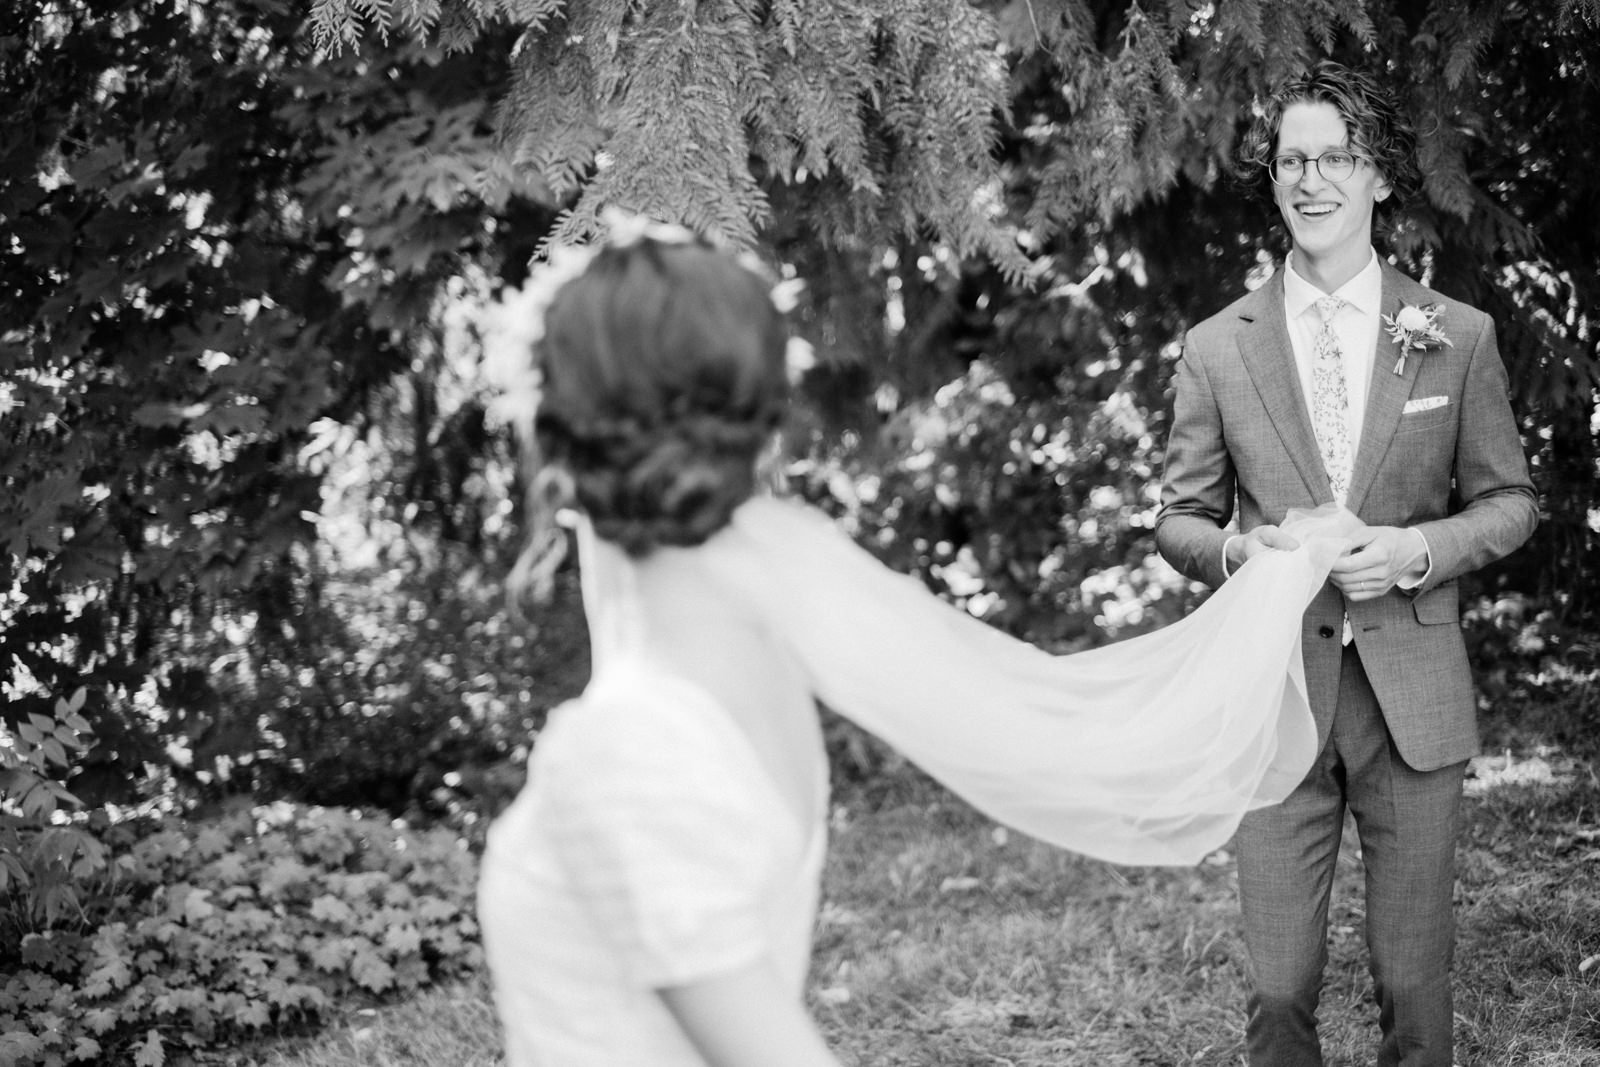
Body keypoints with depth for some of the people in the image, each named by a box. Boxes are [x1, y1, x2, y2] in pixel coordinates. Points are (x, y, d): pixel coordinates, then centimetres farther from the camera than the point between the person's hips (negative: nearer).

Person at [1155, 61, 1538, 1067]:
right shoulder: (1218, 348, 5)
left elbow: (1510, 501, 9)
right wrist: (1235, 550, -11)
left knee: (1415, 978, 5)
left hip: (1414, 693, 0)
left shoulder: (1458, 337, 4)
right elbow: (1179, 518, 11)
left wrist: (1418, 549, -10)